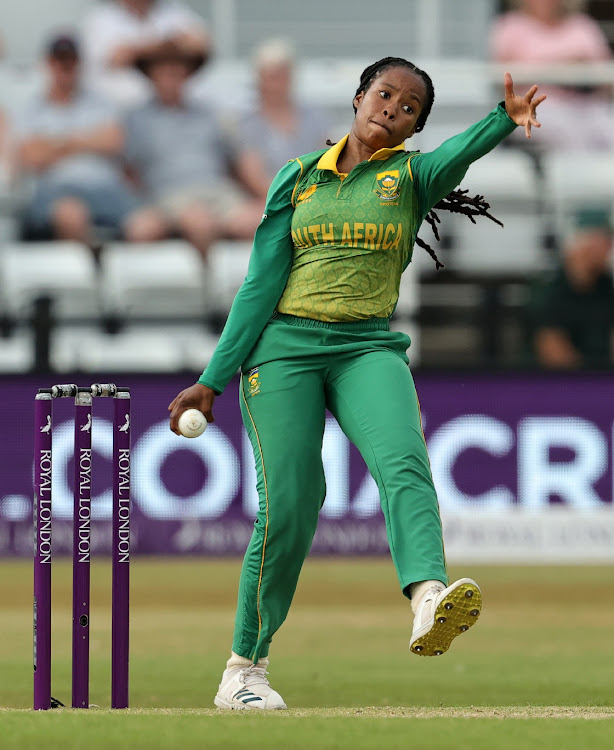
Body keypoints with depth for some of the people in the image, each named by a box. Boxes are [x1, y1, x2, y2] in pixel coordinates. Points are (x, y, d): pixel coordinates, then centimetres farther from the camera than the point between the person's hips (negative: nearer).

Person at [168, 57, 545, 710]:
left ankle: (428, 599, -52)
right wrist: (213, 381, 5)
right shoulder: (299, 178, 12)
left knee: (403, 462, -28)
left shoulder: (413, 175, 10)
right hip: (283, 345, 0)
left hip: (369, 348, 0)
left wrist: (506, 117, -37)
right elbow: (261, 283, 11)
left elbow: (458, 153, -14)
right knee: (290, 507, -9)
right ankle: (243, 669, 4)